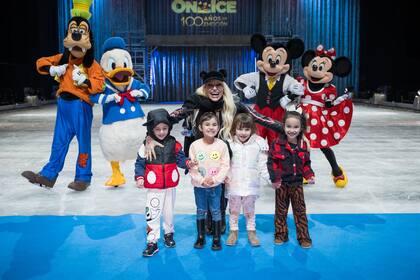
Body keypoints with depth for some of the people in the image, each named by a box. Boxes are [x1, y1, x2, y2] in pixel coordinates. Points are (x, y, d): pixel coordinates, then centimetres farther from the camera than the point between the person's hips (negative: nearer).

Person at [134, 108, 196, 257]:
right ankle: (152, 242, 10)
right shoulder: (146, 146, -10)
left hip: (170, 186, 2)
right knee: (152, 214, 1)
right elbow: (140, 163, -6)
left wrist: (187, 163, -20)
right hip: (154, 187, -2)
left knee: (169, 212, 18)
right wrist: (139, 177, -18)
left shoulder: (174, 144, -4)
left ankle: (169, 234, 41)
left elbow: (180, 158, 0)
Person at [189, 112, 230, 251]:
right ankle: (200, 237, 28)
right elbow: (192, 167, -7)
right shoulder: (195, 145, -9)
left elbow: (225, 166, -7)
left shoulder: (222, 145, -9)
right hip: (199, 185, 1)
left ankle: (216, 238, 21)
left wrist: (215, 179, -17)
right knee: (200, 211, 13)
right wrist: (201, 180, -16)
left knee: (216, 211, 8)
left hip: (215, 185, -1)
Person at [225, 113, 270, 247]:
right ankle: (233, 231, 28)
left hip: (251, 184, 0)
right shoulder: (230, 144, -6)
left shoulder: (258, 144, -8)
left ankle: (251, 231, 28)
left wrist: (270, 179, -5)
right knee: (233, 209, 13)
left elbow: (263, 165, -2)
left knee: (250, 210, 13)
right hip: (233, 184, 1)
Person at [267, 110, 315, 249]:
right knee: (281, 210, 12)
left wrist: (309, 175, -5)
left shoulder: (303, 144, -2)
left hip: (297, 183, 2)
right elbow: (271, 162, -10)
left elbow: (306, 163, 9)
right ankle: (280, 235, 26)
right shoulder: (277, 143, -12)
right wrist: (274, 178, -16)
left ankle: (304, 237, 17)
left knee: (300, 210, 8)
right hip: (282, 183, -2)